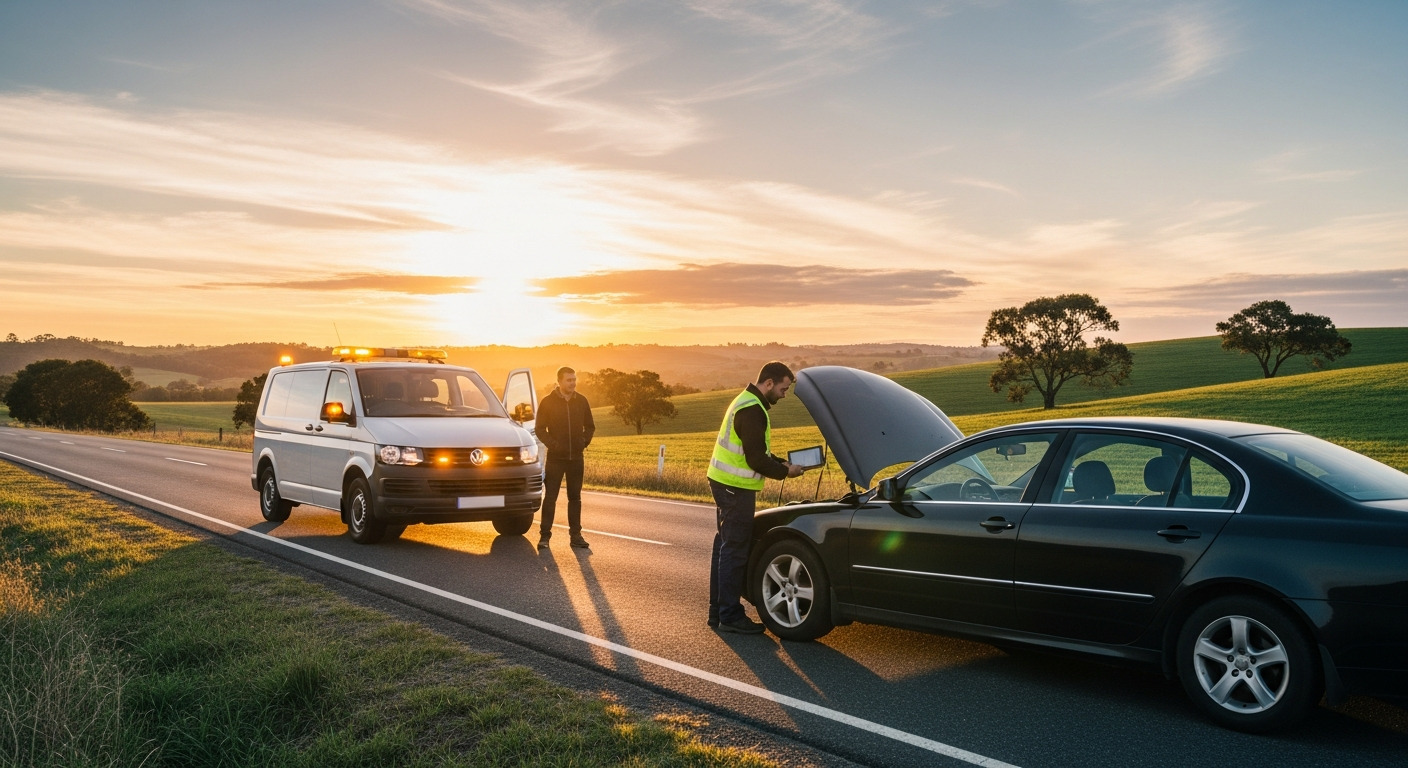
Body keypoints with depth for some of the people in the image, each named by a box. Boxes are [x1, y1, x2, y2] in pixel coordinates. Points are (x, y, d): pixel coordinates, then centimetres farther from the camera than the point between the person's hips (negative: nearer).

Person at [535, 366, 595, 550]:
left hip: (576, 458, 3)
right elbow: (540, 429, -3)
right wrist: (552, 444, -13)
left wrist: (584, 442, -1)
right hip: (555, 458, -3)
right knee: (550, 497, 0)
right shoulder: (548, 402, -5)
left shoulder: (581, 401, 2)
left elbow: (590, 426, 12)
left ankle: (576, 535, 15)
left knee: (575, 498, 9)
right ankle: (544, 535, 5)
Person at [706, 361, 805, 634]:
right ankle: (730, 616, 3)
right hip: (736, 488, -11)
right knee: (735, 550, -4)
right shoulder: (752, 411, -19)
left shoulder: (747, 402, 15)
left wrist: (780, 462, 10)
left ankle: (718, 611, 22)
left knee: (726, 547, 15)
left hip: (725, 483, 11)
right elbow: (757, 460, -21)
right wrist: (785, 471, -8)